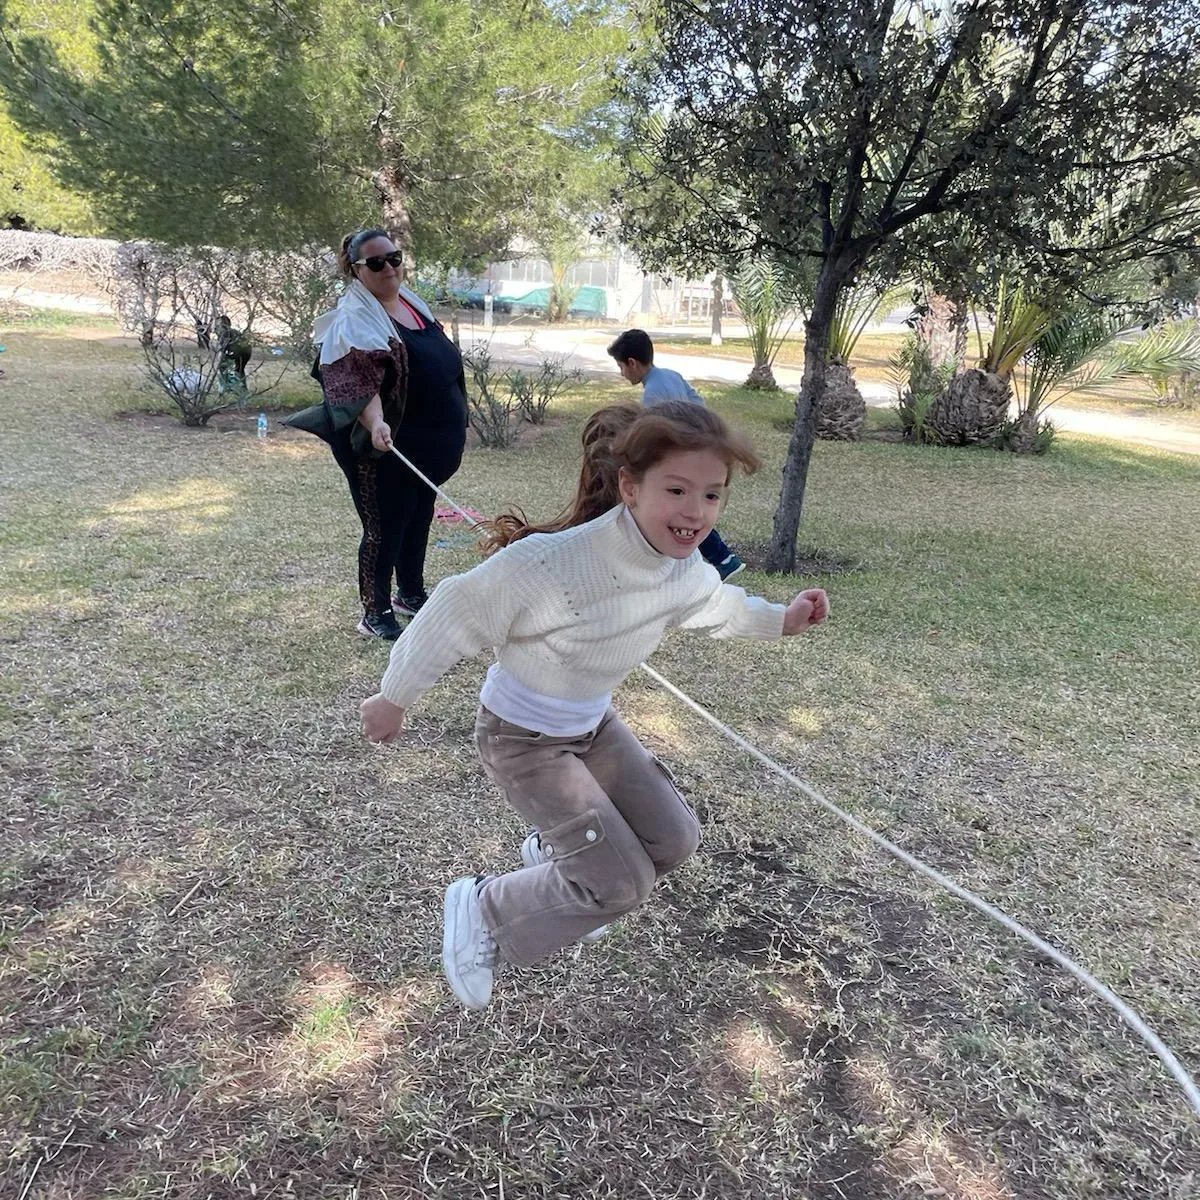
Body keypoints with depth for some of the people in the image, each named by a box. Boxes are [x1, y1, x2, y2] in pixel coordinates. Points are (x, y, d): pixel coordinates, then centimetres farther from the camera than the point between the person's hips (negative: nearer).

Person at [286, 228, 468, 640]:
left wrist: (453, 429, 23)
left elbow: (443, 359, 21)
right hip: (389, 445, -8)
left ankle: (411, 593, 36)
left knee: (419, 517, 19)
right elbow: (354, 382, -28)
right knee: (384, 526, 0)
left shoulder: (412, 302, 11)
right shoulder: (355, 320, -15)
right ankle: (375, 612, 14)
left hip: (429, 443, 9)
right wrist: (376, 422, -46)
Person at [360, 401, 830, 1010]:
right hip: (522, 738, -7)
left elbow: (717, 606, 13)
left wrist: (781, 618, 0)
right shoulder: (556, 561, -37)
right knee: (625, 883, -8)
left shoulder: (686, 567, -13)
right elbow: (455, 614, -23)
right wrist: (394, 698, -12)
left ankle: (552, 850, 36)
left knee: (673, 837, 10)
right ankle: (482, 910, 14)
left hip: (593, 725, 7)